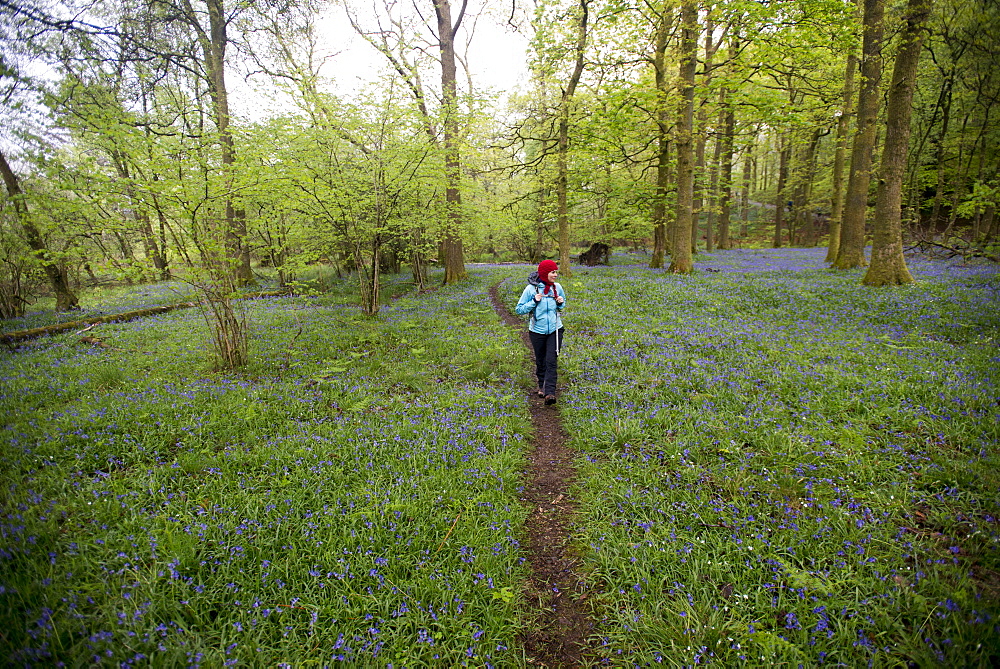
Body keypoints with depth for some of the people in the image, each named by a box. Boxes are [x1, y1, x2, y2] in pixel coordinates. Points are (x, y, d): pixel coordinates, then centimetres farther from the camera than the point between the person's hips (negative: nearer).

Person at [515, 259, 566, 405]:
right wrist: (534, 302, -20)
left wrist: (560, 303, -5)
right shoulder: (531, 289, -10)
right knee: (540, 361, 13)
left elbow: (562, 305, 18)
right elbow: (519, 309, -7)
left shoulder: (557, 287, 1)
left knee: (552, 361, -9)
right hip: (537, 331, -1)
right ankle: (542, 386, 36)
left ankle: (550, 393, -9)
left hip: (555, 330, 1)